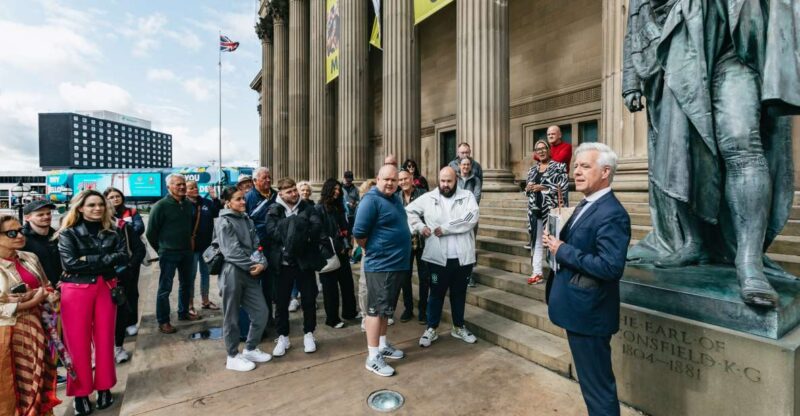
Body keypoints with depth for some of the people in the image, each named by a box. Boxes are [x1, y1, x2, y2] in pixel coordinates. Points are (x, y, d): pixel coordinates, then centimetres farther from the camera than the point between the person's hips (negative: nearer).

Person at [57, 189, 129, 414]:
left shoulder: (112, 232, 5)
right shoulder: (68, 233, -2)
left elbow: (123, 257, -7)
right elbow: (70, 263, -14)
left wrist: (89, 260, -13)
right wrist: (105, 259, -14)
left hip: (106, 288, 2)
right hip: (76, 291, -2)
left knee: (105, 339, 9)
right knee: (78, 342, 5)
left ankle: (104, 387, 25)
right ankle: (81, 392, 22)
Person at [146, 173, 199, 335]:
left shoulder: (189, 205, 5)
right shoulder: (161, 205, -11)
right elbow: (151, 232, -7)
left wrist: (189, 243, 14)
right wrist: (161, 249, 0)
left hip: (186, 252, 6)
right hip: (169, 254, -6)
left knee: (186, 284, 16)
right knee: (165, 288, 1)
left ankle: (183, 312, 32)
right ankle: (163, 321, 11)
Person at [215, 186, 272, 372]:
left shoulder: (247, 220, 12)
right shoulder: (224, 222, -8)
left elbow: (256, 245, 7)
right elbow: (233, 251, -15)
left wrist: (261, 263, -11)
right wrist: (252, 265, -9)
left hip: (250, 273, 6)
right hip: (232, 272, -6)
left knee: (261, 312, 7)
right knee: (232, 317, 7)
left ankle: (250, 349, 27)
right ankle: (233, 357, 24)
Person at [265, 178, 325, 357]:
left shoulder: (307, 208, 3)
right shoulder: (274, 210, 1)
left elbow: (317, 226, -13)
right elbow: (271, 231, -15)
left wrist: (299, 236, -20)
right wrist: (300, 234, -18)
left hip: (305, 261, 1)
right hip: (282, 263, 0)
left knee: (309, 299, 9)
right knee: (281, 302, 10)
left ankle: (309, 334, 28)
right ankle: (283, 337, 28)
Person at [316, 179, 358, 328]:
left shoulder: (338, 208, 14)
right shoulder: (319, 208, -8)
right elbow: (319, 232, -14)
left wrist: (347, 245, 4)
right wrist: (331, 249, -13)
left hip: (342, 252, 7)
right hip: (328, 254, -7)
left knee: (347, 282, 13)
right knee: (330, 286, 4)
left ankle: (349, 312, 30)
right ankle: (332, 318, 17)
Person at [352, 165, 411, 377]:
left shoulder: (396, 199, 10)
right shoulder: (371, 200, -17)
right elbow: (359, 233, -21)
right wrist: (372, 250, -5)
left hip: (398, 264, 9)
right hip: (380, 266, -9)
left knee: (386, 308, 19)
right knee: (376, 309, 1)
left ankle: (382, 345, 34)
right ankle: (373, 357, 13)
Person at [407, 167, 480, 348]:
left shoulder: (467, 196, 0)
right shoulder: (428, 198, 4)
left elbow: (471, 218, -15)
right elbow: (409, 211, 8)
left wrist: (445, 229, -17)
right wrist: (420, 227, -8)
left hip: (463, 257, 1)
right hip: (438, 257, 0)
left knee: (459, 293, 17)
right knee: (436, 293, 12)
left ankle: (459, 327, 36)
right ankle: (431, 329, 27)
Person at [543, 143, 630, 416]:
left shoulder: (612, 214, -21)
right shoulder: (586, 205, 10)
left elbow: (611, 267, -29)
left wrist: (562, 251, -23)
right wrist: (557, 242, -2)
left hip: (589, 313, -10)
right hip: (579, 309, 10)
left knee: (598, 386, 8)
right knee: (591, 380, 26)